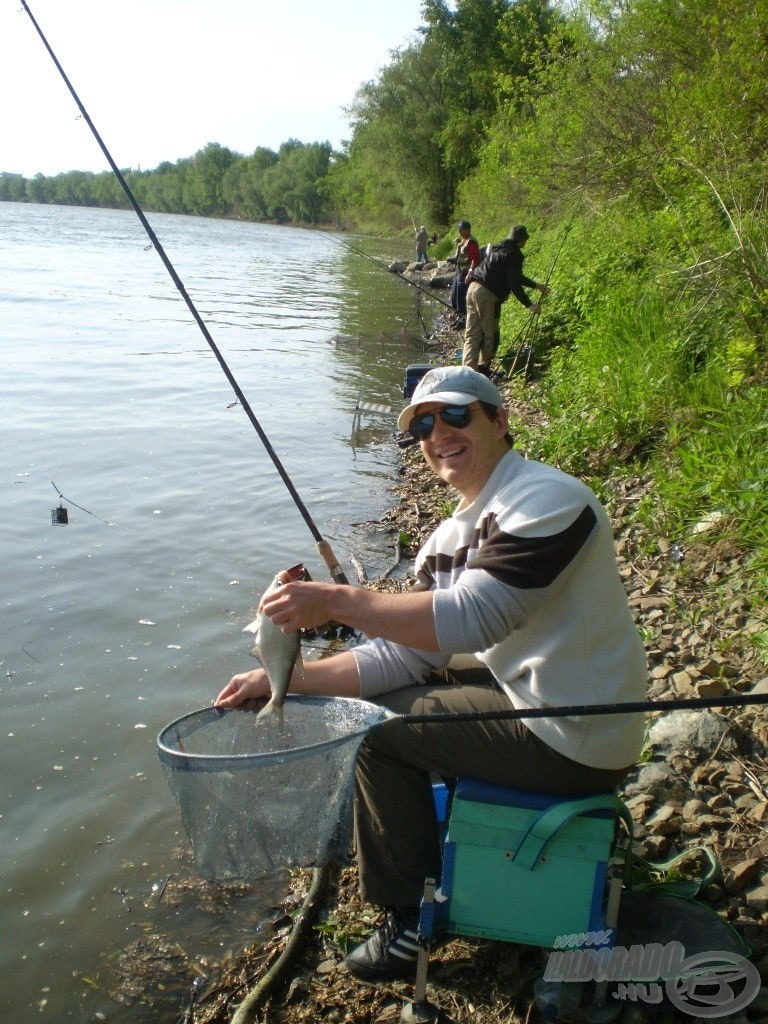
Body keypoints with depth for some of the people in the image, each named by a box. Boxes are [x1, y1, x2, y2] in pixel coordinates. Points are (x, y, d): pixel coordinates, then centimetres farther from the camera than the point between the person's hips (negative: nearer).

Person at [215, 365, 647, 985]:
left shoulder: (548, 499, -20)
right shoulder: (450, 539, 7)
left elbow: (473, 618, -33)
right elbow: (401, 656, 3)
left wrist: (337, 601, -29)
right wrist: (285, 680, -6)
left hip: (574, 743, -9)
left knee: (381, 735, -6)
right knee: (383, 698, 16)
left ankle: (411, 922, 13)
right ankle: (427, 860, 33)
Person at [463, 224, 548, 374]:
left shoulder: (498, 248, 24)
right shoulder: (514, 254, -6)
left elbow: (515, 276, 34)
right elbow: (514, 284, -14)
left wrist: (537, 286, 39)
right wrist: (529, 305, -10)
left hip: (473, 288, 9)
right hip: (487, 294, -9)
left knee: (472, 334, 5)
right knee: (490, 335, 6)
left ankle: (468, 368, -1)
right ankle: (483, 367, 13)